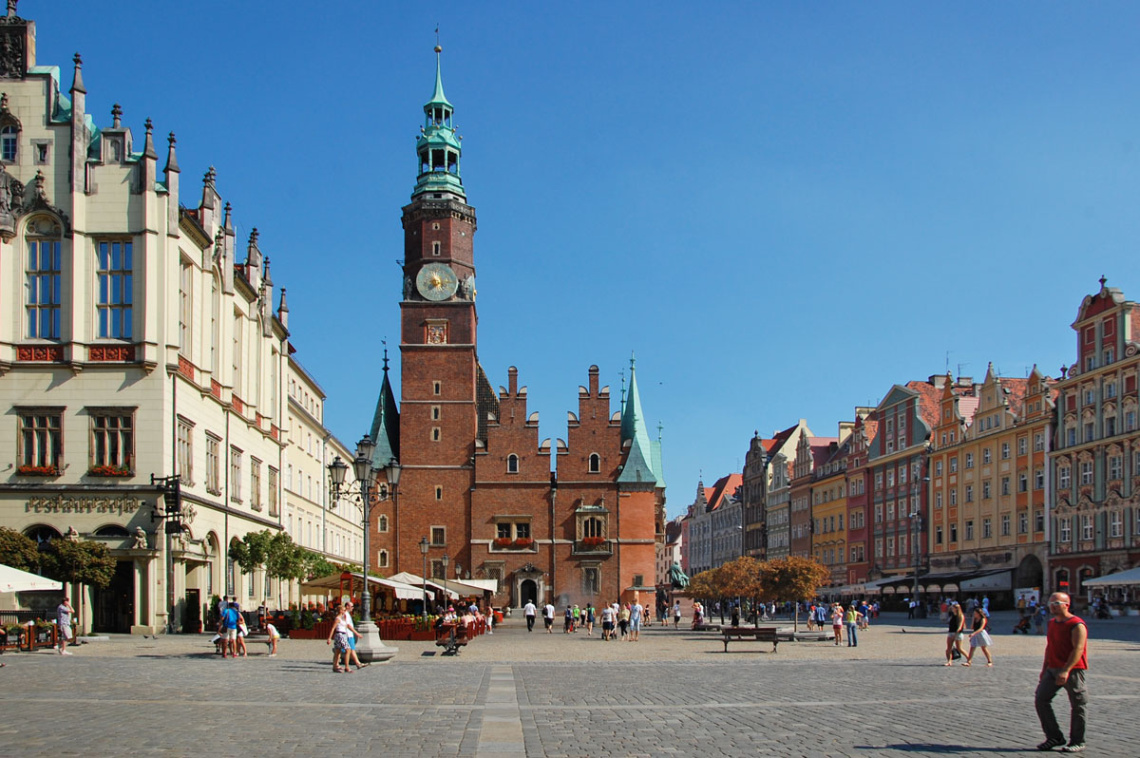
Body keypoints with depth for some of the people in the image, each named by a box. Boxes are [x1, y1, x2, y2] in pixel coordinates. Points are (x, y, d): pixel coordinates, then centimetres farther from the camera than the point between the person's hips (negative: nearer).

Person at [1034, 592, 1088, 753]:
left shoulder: (1077, 625, -11)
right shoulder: (1052, 623, 14)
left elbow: (1078, 649, -19)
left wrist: (1066, 670, -27)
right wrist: (1044, 669, 19)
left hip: (1072, 670, -8)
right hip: (1053, 669, 8)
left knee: (1078, 705, 1)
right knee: (1041, 699, 1)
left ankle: (1077, 742, 11)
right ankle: (1054, 736, 10)